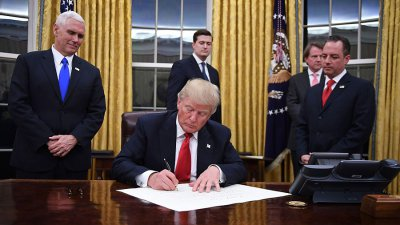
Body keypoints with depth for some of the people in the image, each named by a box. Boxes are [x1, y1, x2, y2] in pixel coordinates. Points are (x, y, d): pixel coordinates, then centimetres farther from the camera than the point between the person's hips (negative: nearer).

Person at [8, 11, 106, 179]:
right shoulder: (28, 62, 3)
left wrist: (74, 138, -11)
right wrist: (47, 139, -13)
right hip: (33, 157, -2)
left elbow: (97, 112, 5)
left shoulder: (91, 72, 10)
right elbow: (18, 105, -5)